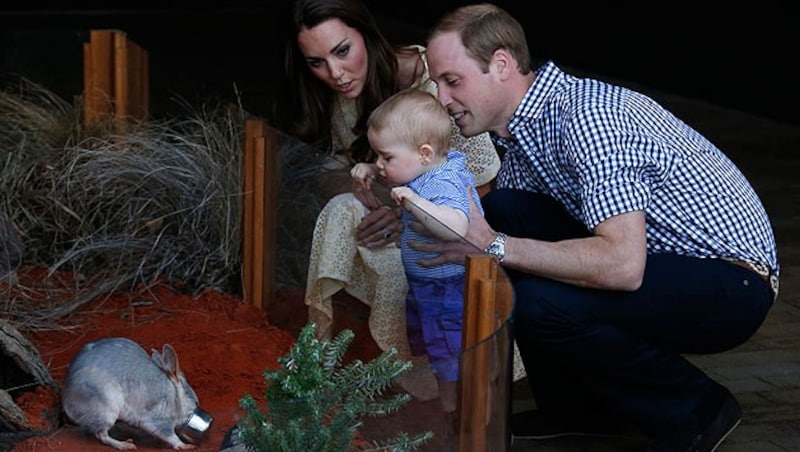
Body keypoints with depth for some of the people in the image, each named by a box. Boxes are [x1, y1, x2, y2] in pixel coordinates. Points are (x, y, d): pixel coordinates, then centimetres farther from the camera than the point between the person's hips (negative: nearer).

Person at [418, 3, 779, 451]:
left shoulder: (585, 117, -25)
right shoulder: (525, 120, 5)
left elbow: (622, 266, -35)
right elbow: (491, 224, 12)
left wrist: (495, 246, -29)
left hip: (731, 284, -9)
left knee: (538, 300, -28)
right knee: (498, 212, -1)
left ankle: (694, 408, -4)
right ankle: (575, 404, 10)